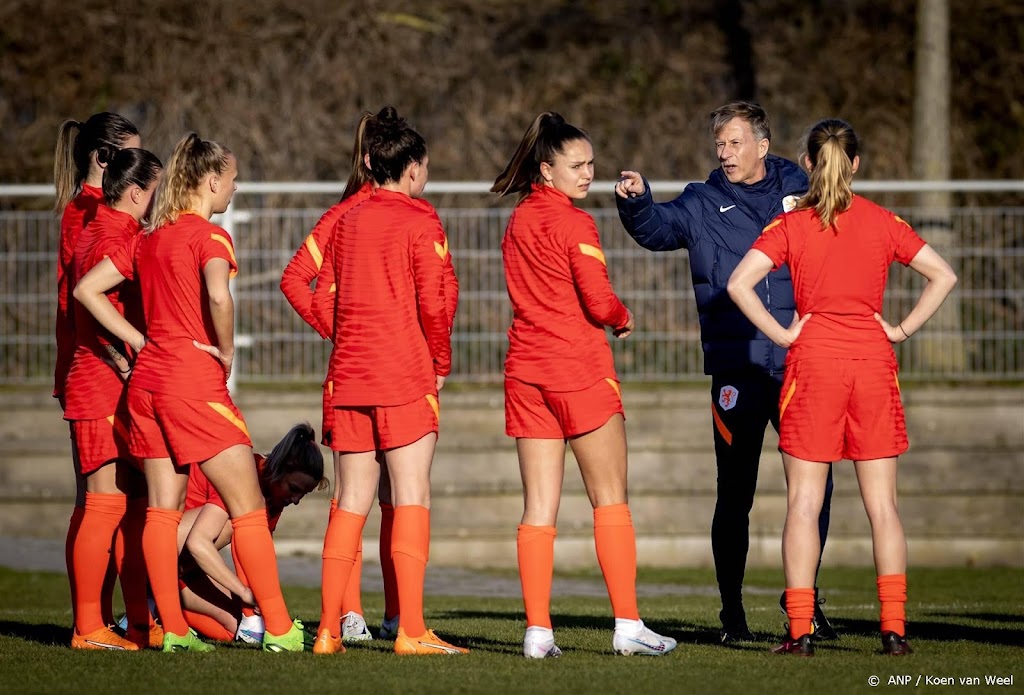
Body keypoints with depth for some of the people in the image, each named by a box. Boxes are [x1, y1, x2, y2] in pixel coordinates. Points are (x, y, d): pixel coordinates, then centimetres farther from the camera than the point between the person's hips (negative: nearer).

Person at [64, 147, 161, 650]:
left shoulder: (98, 233, 17)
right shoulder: (111, 240, -14)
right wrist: (131, 370, -19)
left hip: (119, 394, 10)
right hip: (105, 390, -10)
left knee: (134, 506, 10)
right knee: (107, 505, -8)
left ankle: (139, 623, 13)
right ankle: (88, 628, -5)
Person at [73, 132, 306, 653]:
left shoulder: (147, 239, 12)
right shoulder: (208, 235, -9)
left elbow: (86, 289, 12)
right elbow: (218, 296, -27)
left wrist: (140, 341, 9)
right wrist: (226, 352, -11)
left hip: (148, 377, 7)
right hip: (195, 381, -7)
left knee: (162, 509, 8)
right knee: (247, 506, -3)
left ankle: (173, 629, 7)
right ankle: (279, 629, -4)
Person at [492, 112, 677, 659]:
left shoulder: (517, 223, 11)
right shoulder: (574, 224, -11)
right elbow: (599, 302, -15)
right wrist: (624, 318, 6)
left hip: (525, 368, 6)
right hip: (580, 368, -6)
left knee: (539, 508, 4)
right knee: (611, 501, 1)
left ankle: (538, 631, 0)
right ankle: (627, 624, -1)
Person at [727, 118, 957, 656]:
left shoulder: (791, 225, -2)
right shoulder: (883, 223, 4)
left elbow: (739, 283, -13)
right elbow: (944, 276, 3)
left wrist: (782, 334, -6)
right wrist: (903, 329, 3)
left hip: (814, 358, -2)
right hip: (873, 359, 2)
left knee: (803, 503, 1)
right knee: (881, 503, 5)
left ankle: (800, 630, -4)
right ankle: (894, 628, 1)